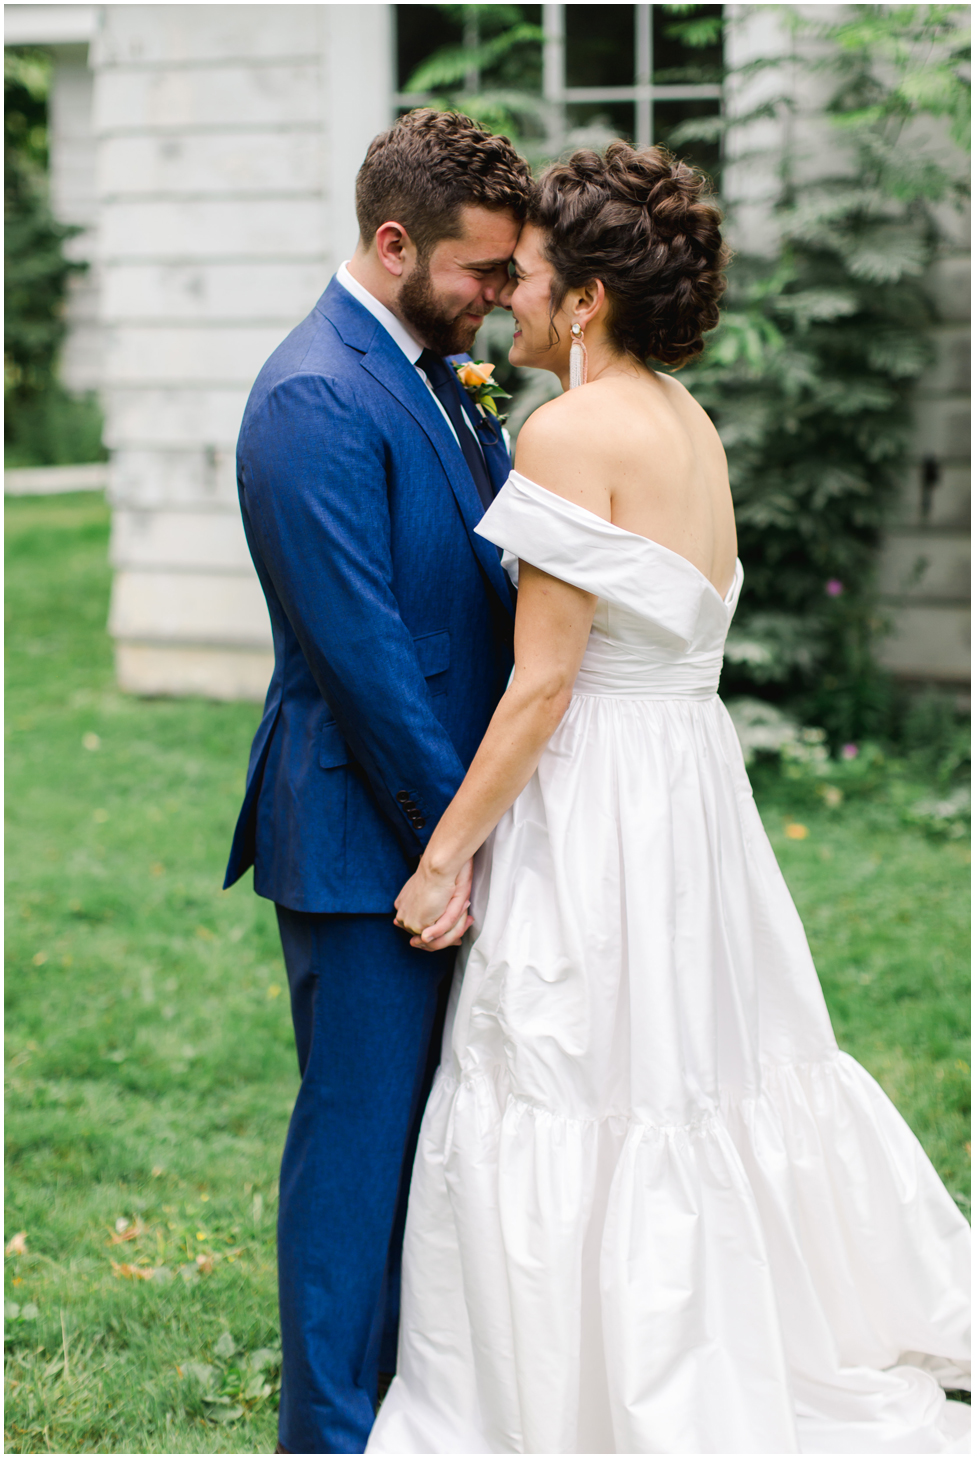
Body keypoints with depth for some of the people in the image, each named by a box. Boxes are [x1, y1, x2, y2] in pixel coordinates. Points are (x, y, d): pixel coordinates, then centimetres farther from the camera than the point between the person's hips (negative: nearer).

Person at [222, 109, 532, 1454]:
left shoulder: (442, 377, 12)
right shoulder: (317, 398, -18)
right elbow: (359, 644, -21)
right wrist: (455, 830, -18)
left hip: (450, 811, 9)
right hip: (368, 832, -9)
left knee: (432, 1122, 18)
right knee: (358, 1127, 0)